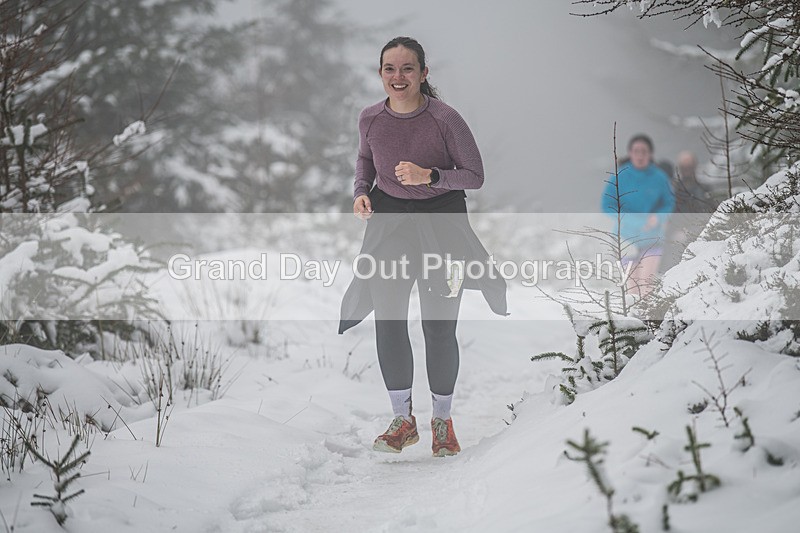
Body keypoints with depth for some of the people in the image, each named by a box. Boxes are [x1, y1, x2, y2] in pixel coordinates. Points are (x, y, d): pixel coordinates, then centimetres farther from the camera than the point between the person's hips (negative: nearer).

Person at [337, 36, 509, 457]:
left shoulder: (445, 119, -16)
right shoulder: (370, 118, -5)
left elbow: (475, 176, -9)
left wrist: (429, 176, -24)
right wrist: (361, 191, -3)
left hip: (440, 220, -3)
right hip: (388, 219, 3)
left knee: (439, 326, -1)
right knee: (387, 322, 0)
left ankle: (442, 420, 19)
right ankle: (402, 420, 16)